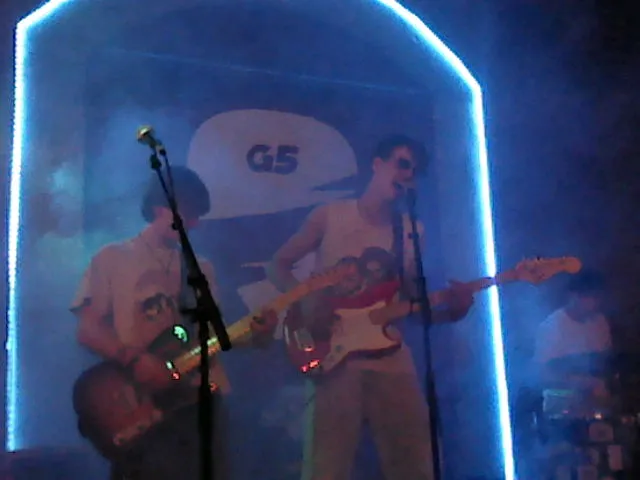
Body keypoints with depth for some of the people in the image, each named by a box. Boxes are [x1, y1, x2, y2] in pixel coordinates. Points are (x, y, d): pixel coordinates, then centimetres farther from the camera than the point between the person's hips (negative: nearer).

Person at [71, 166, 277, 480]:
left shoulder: (200, 269, 19)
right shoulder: (112, 258, 5)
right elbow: (88, 330, -2)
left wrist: (253, 336, -3)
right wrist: (134, 359, -18)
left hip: (199, 396, 4)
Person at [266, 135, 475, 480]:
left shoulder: (411, 231, 11)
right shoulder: (330, 216, 2)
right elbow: (278, 265, 6)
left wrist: (452, 310, -6)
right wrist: (306, 299, -11)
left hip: (392, 362, 3)